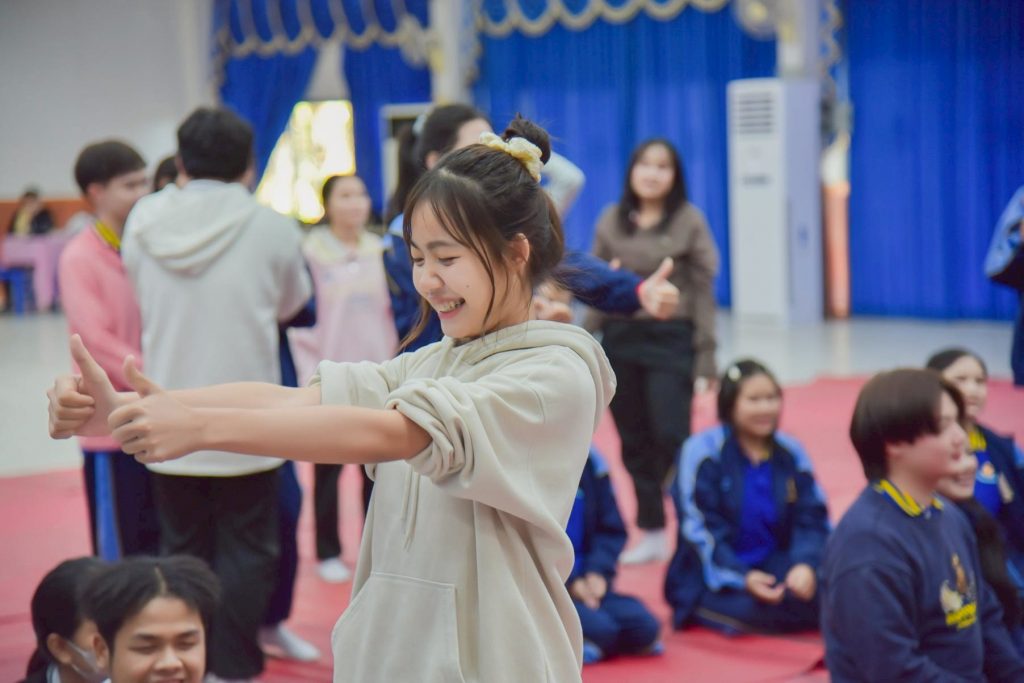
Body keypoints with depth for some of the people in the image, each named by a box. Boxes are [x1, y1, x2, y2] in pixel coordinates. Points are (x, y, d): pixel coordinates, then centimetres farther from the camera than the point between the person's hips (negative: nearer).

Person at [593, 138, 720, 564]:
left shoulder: (689, 221, -2)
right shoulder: (610, 221, 6)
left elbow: (703, 289, -3)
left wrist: (706, 357, -7)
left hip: (671, 339, -4)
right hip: (619, 338, 4)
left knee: (672, 438, -11)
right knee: (635, 443, 8)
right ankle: (651, 532, 18)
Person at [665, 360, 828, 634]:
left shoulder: (790, 452, 5)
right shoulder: (703, 450, -11)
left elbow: (811, 519, 0)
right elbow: (701, 529, -15)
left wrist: (805, 565, -22)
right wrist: (742, 578, -26)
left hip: (774, 566, 4)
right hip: (714, 574, -4)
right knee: (750, 608, -36)